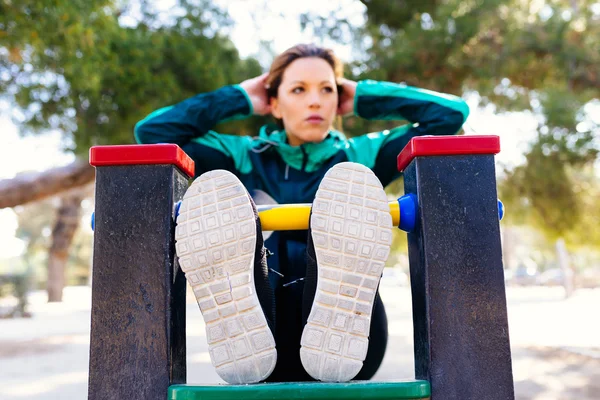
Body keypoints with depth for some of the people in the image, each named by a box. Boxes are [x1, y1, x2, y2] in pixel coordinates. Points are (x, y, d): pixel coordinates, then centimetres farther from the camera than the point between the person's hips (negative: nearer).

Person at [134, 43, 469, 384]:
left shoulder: (361, 156, 20)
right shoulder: (246, 156, 21)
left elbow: (451, 113, 15)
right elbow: (153, 131, 15)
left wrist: (363, 98, 19)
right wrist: (240, 100, 18)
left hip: (341, 335, 0)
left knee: (349, 181, -23)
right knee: (216, 189, -22)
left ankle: (339, 334, -47)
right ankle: (241, 333, -47)